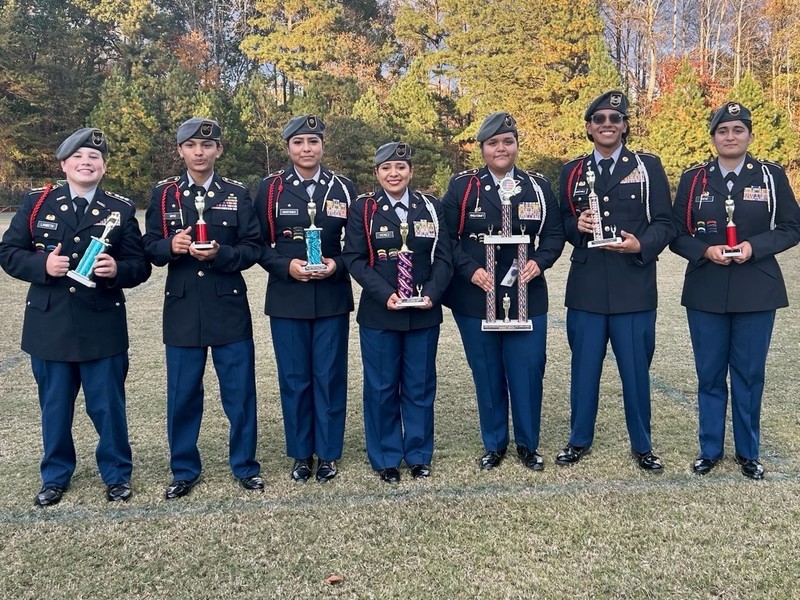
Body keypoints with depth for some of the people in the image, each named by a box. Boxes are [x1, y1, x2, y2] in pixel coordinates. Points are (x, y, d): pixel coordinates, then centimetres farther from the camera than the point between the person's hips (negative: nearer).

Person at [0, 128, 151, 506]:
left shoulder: (121, 210, 2)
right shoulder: (36, 203, 4)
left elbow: (140, 266, 1)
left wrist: (117, 270, -20)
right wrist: (42, 265, -16)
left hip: (102, 326, -1)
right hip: (49, 325, 1)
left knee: (108, 406, 7)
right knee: (54, 407, 14)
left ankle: (116, 474, 24)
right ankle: (55, 476, 31)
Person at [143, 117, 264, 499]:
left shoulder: (238, 194, 3)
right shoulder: (163, 194, 5)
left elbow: (253, 249, -2)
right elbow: (150, 249, 5)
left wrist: (220, 254, -19)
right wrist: (170, 246, -17)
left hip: (230, 309, -1)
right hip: (182, 310, 1)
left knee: (240, 392, 6)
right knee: (182, 395, 8)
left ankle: (245, 466, 22)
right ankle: (184, 470, 24)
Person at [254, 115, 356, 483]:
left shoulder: (344, 188, 4)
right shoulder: (270, 188, 1)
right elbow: (258, 244, 1)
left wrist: (337, 266, -12)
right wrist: (286, 267, -15)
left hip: (332, 298, 0)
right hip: (287, 300, 0)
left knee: (330, 378, 6)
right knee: (294, 379, 8)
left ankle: (328, 453, 21)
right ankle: (301, 454, 23)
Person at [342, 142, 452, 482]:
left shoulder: (431, 207, 6)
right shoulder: (363, 209, -1)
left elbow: (443, 258, 2)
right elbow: (354, 259, -6)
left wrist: (432, 293, -14)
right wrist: (386, 294, -18)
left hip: (424, 313, 2)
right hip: (379, 313, -2)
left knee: (420, 386, 10)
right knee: (382, 387, 7)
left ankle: (419, 455, 26)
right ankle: (386, 458, 22)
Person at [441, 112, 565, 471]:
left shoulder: (538, 186, 6)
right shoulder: (461, 186, 0)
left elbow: (554, 234, 7)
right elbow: (447, 238, -2)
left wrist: (539, 262, -12)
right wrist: (470, 269, -15)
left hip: (526, 297, 1)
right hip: (475, 298, -1)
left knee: (527, 372, 3)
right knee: (487, 373, 9)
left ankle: (528, 444, 23)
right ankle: (494, 444, 26)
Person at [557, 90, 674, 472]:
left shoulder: (648, 166, 5)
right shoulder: (572, 172, 10)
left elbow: (664, 223, 1)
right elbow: (561, 225, 12)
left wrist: (642, 245, -18)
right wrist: (576, 225, -10)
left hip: (634, 287, -1)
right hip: (586, 287, 2)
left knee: (636, 370, 7)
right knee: (584, 369, 10)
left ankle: (642, 445, 23)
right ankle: (579, 440, 26)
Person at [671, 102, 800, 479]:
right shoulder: (693, 179, 3)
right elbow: (676, 233, 3)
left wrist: (754, 247, -15)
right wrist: (705, 251, -15)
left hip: (756, 292, 0)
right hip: (705, 292, 1)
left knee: (749, 375, 8)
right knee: (709, 375, 9)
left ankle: (748, 453, 23)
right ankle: (710, 449, 23)